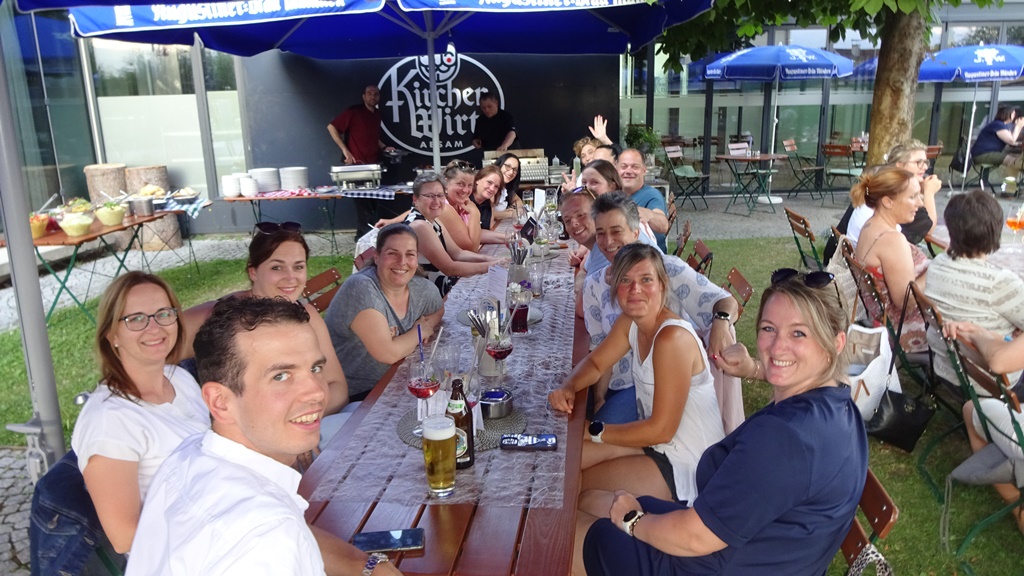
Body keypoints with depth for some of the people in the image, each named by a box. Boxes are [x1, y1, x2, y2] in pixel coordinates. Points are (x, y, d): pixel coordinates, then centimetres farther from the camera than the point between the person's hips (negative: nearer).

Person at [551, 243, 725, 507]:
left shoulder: (673, 337, -29)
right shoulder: (629, 322, -3)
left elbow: (661, 430, -25)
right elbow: (595, 363, 11)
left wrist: (594, 431, -16)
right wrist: (568, 388, -11)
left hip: (685, 466, -8)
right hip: (654, 436, 8)